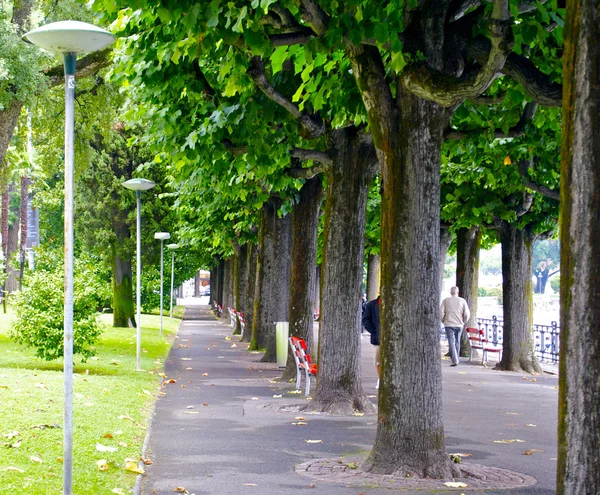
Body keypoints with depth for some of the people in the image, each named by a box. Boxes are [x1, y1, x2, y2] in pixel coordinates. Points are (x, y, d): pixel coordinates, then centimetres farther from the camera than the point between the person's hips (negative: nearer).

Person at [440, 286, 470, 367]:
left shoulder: (446, 300, 0)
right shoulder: (462, 301, 1)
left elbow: (441, 312, -6)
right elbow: (467, 314, -3)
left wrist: (443, 321, 8)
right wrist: (464, 322, 11)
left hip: (449, 325, -2)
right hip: (459, 325, 2)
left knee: (451, 342, -6)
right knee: (457, 342, 15)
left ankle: (455, 360, -17)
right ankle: (456, 359, 22)